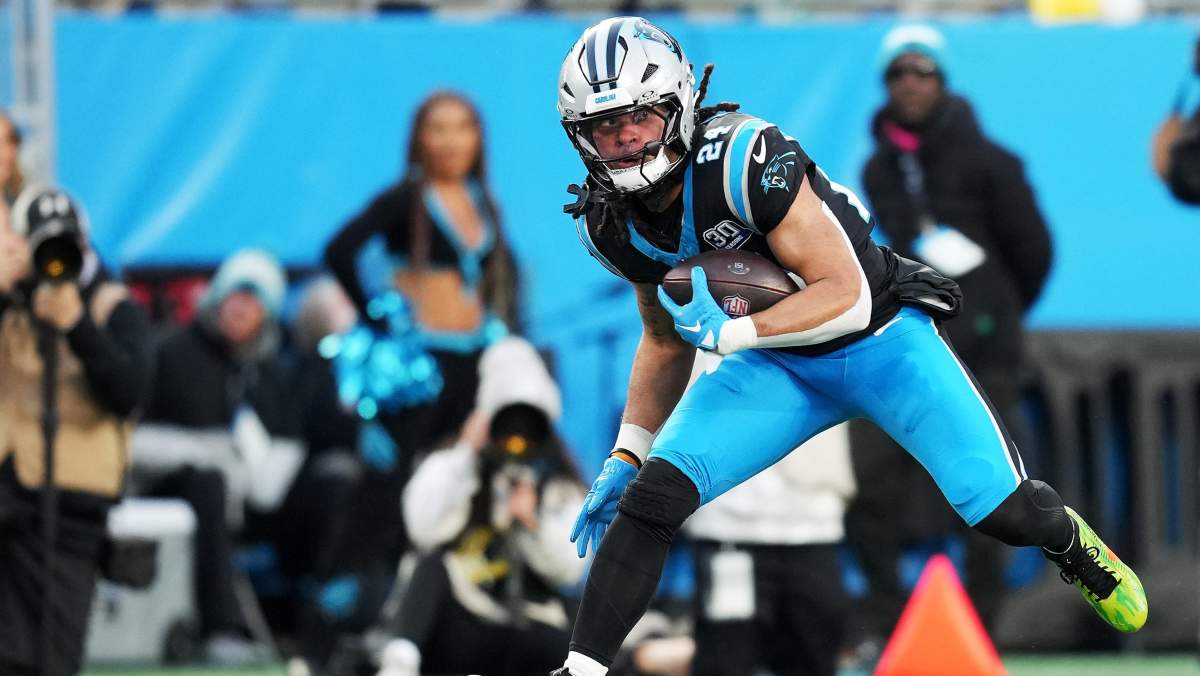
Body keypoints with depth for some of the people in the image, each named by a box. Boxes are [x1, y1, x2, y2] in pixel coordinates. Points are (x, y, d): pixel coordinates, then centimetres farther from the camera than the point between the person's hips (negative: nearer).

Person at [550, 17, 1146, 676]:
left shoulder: (745, 157, -30)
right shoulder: (611, 222, -8)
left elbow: (846, 297, -28)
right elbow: (666, 341, 10)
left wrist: (728, 333, -35)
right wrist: (626, 454, 3)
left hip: (878, 339, -4)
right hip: (775, 366, 4)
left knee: (1000, 509, -11)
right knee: (651, 493, -18)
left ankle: (1072, 543, 26)